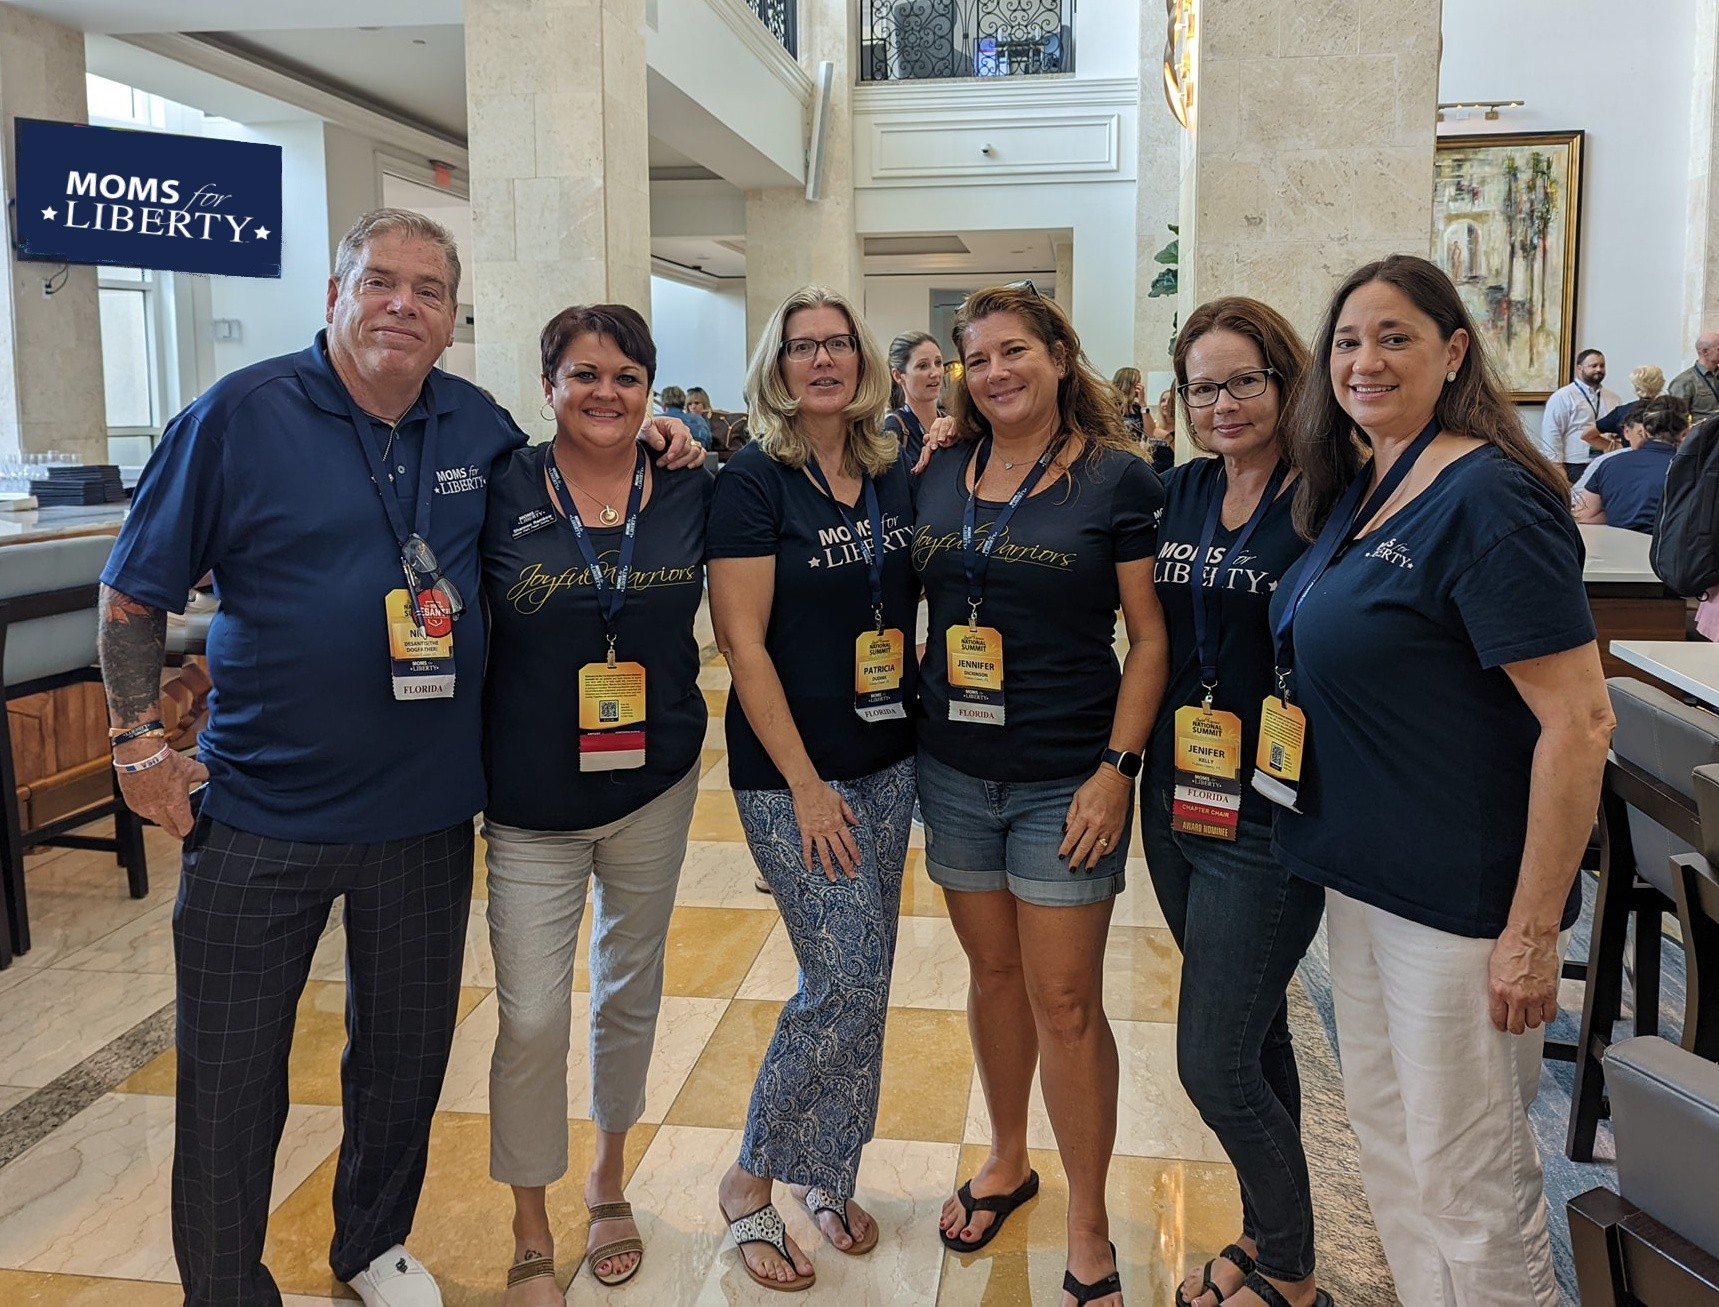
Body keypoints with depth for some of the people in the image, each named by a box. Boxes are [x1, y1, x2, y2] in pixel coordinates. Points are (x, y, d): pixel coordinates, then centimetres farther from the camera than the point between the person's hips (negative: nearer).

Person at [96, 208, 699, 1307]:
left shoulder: (477, 425, 2)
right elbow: (135, 593, -2)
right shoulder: (244, 413, -8)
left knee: (408, 1054, 18)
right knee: (229, 1077, 9)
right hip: (262, 814, -3)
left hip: (426, 810, 3)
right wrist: (141, 742, -7)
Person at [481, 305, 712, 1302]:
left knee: (631, 991, 17)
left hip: (656, 786, 2)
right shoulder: (502, 490, -8)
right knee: (532, 1021, 1)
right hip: (532, 802, -2)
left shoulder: (690, 492, -2)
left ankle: (610, 1184, 40)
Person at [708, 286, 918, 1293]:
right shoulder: (754, 481, -10)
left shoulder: (895, 475, 6)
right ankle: (751, 1182, 15)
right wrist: (805, 783, -15)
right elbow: (743, 642, -14)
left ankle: (830, 1176, 31)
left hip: (887, 760, 6)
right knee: (847, 981, -7)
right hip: (793, 771, -6)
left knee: (865, 982, 12)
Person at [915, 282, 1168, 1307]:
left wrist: (1119, 768, -13)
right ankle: (1007, 1162, 38)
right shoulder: (937, 474, 5)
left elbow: (1151, 635, -7)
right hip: (955, 770, 4)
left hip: (1066, 779, -4)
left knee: (1065, 999, 2)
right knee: (993, 972, 17)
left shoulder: (1120, 478, -6)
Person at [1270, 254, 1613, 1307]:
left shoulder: (1487, 500, -18)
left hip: (1464, 897, -8)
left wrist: (1534, 932, -21)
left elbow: (1580, 721, -22)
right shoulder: (1353, 491, 7)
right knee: (1384, 1129, 21)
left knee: (1469, 1178, 7)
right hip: (1360, 873, 9)